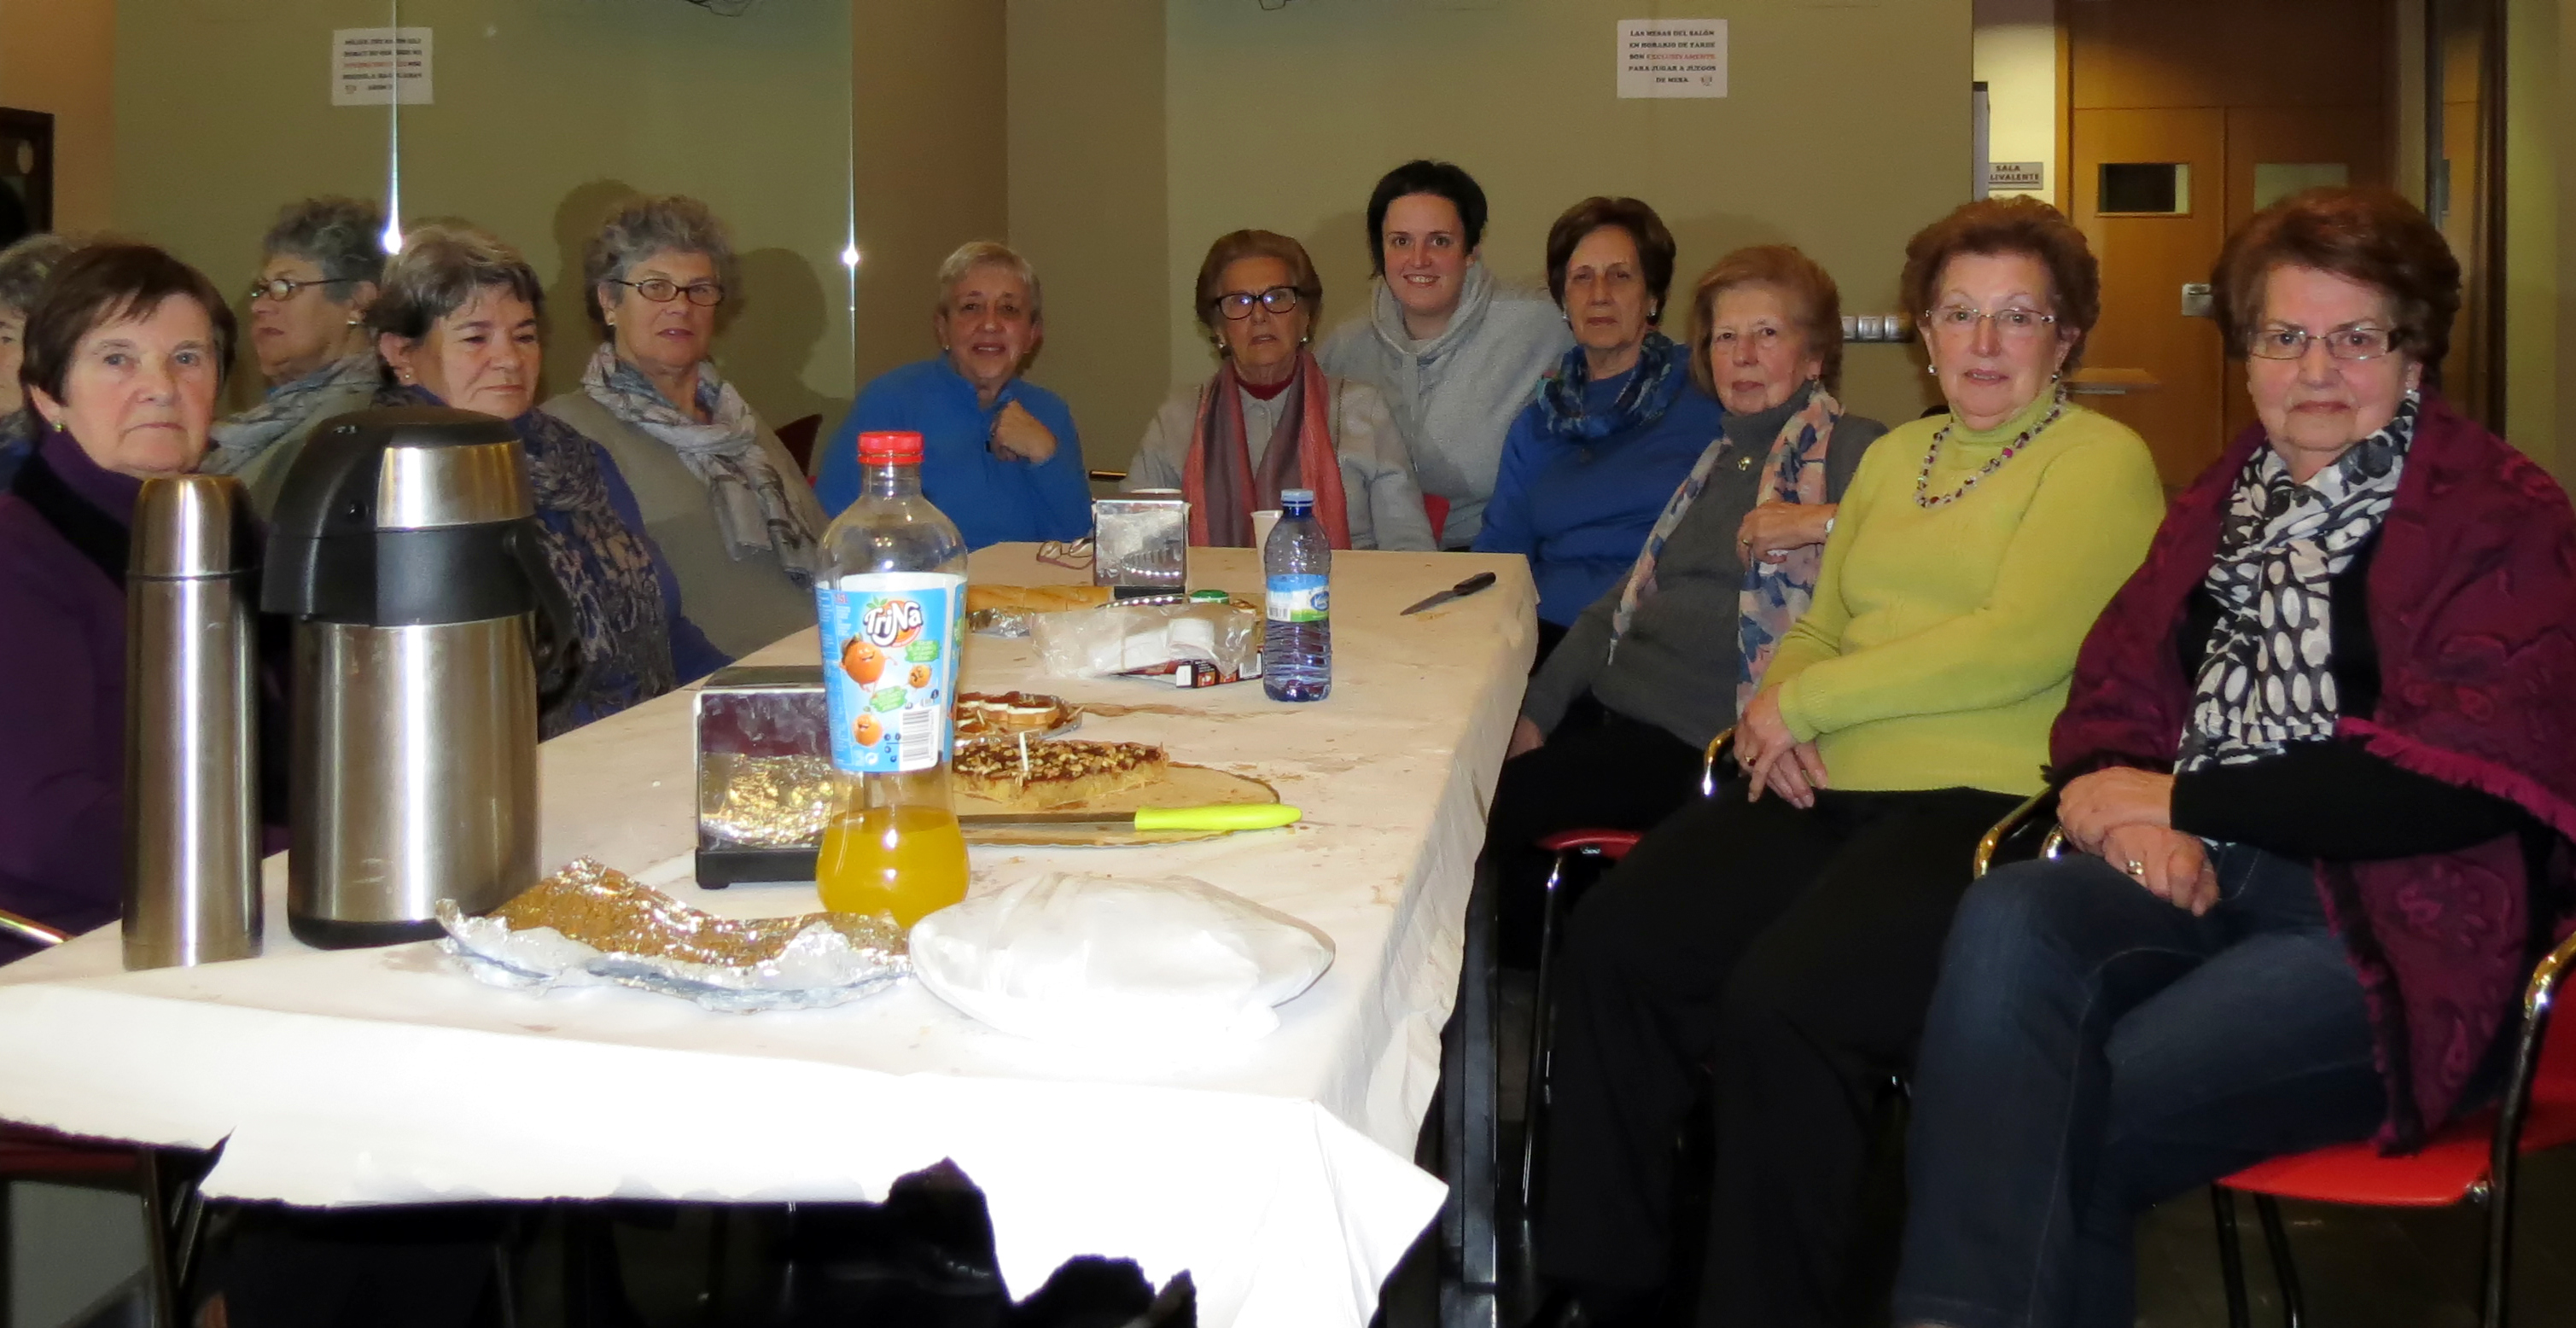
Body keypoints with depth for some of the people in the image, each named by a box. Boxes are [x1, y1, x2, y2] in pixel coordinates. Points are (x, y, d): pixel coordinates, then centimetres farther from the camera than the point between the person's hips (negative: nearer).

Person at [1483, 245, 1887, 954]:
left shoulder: (1848, 451, -2)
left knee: (1497, 808, -18)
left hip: (1697, 736, -8)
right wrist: (1537, 709, 12)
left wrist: (1826, 521, -25)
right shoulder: (1719, 459, 22)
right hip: (1611, 704, 8)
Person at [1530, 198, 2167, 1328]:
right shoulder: (1894, 457, 24)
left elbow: (2022, 644, -14)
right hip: (1828, 790, 7)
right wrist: (1776, 709, 0)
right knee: (1614, 937, -16)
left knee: (1782, 999, -30)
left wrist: (1804, 698, -9)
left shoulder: (2101, 461, 1)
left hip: (1984, 800, -6)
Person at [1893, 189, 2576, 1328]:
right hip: (2200, 881, 5)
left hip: (2396, 921, -5)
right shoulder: (2221, 502, 21)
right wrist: (2130, 811, -8)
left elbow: (2461, 774, -12)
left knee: (2064, 1113, -28)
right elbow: (2116, 687, 17)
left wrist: (2183, 797, -9)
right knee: (2009, 919, -30)